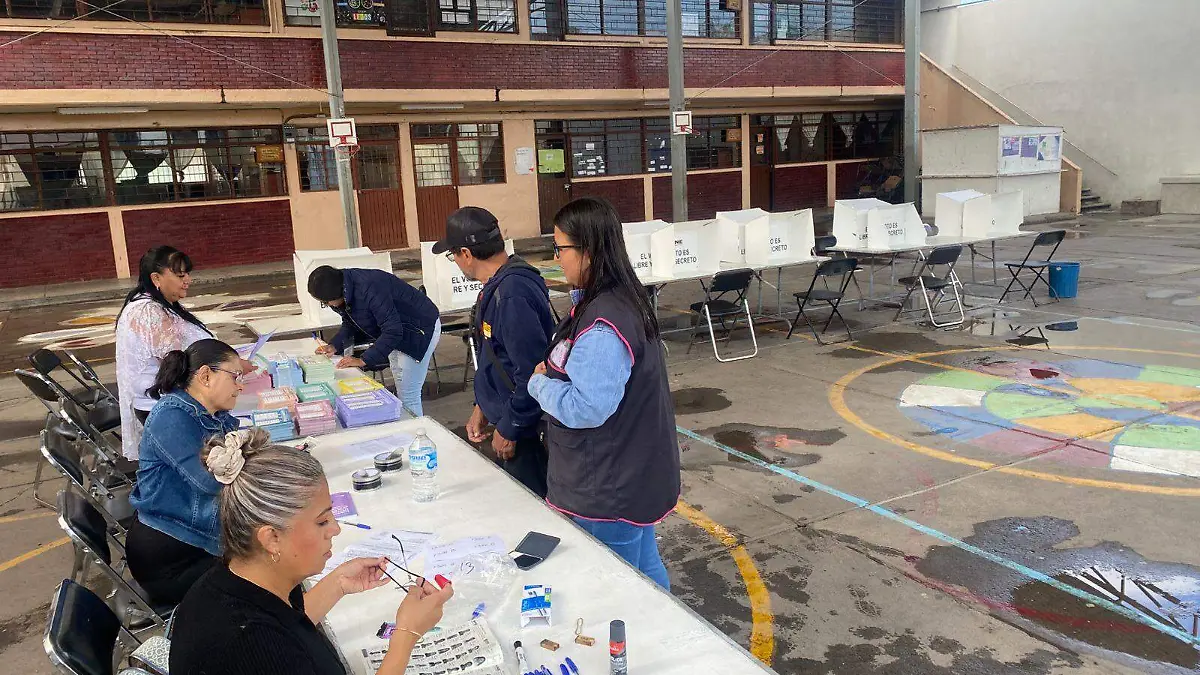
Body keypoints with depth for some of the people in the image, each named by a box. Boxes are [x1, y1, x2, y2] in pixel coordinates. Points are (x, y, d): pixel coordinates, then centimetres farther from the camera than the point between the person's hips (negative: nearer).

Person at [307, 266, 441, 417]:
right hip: (397, 333, 10)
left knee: (408, 398, -10)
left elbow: (393, 331, -35)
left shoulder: (369, 289, -35)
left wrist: (363, 361, -33)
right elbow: (350, 323, 11)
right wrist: (334, 346, -6)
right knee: (401, 392, 15)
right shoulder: (345, 292, -6)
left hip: (421, 331, -10)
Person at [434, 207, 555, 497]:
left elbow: (532, 372, -27)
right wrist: (482, 407, 17)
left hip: (527, 430, -10)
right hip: (507, 419, 10)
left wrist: (509, 429, -16)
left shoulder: (512, 295, -26)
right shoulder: (497, 285, 7)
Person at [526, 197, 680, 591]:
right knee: (646, 570, 24)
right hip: (635, 476, 10)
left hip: (611, 490, -10)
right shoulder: (623, 300, 4)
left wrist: (539, 383, -13)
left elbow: (587, 407, -29)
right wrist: (553, 369, 0)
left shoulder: (602, 327, -28)